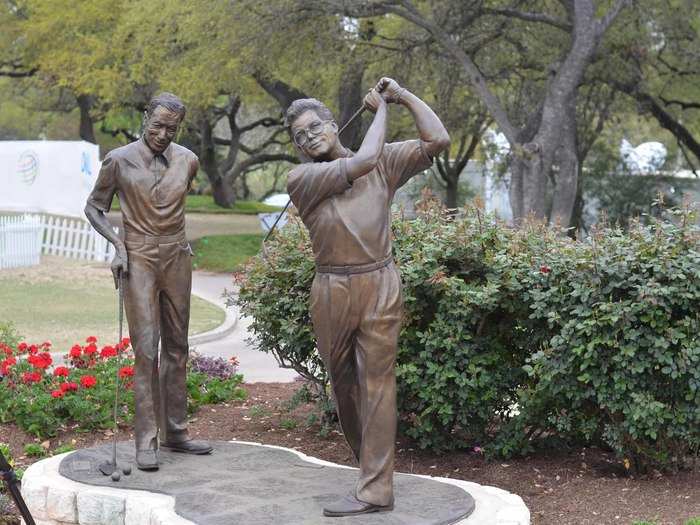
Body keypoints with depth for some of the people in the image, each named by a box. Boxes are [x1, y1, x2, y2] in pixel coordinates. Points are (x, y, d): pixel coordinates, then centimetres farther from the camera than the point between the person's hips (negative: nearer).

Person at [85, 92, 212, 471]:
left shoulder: (188, 160, 3)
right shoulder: (119, 161, -7)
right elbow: (94, 207, 2)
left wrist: (178, 240, 13)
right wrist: (118, 245, -11)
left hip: (177, 258, 5)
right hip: (139, 259, -4)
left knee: (177, 347, 8)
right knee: (146, 349, -11)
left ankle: (175, 431, 17)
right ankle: (146, 441, -8)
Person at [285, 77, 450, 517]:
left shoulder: (384, 161, 7)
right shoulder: (300, 178, 0)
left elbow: (438, 140, 0)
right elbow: (362, 162, -11)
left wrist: (403, 95, 1)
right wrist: (379, 110, 3)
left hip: (380, 286, -2)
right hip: (332, 291, 2)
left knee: (376, 382, -5)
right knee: (344, 383, 12)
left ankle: (375, 489, -4)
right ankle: (369, 461, 30)